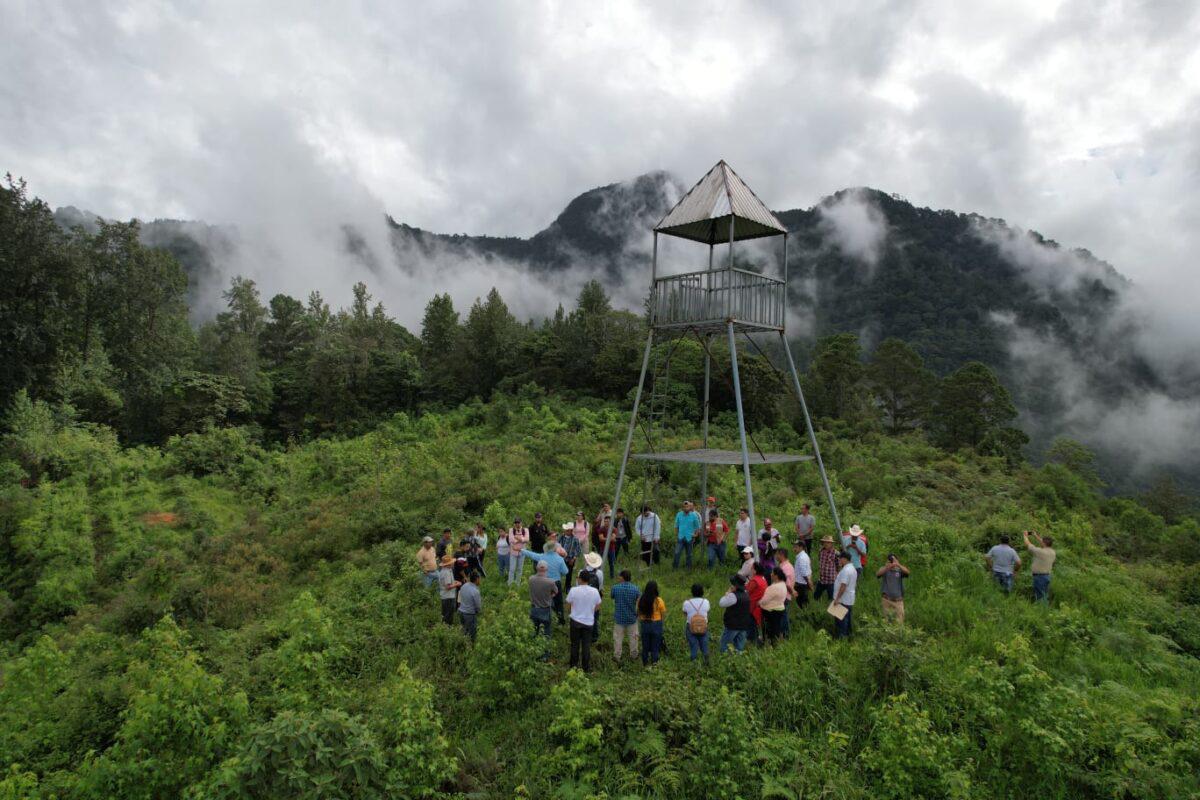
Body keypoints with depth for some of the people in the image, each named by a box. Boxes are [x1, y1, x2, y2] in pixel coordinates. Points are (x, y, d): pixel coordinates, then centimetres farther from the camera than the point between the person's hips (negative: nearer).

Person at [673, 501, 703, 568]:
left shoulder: (694, 515, -2)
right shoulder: (679, 514, 1)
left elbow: (697, 527, 7)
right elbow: (676, 526, 8)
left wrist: (695, 535, -1)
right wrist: (676, 536, 7)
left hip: (689, 538, 0)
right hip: (680, 538, 0)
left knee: (689, 554, 9)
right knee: (677, 553, -11)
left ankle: (689, 568, 20)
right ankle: (675, 568, -6)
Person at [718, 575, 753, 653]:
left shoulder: (733, 595, -20)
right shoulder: (746, 596, 7)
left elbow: (721, 603, -18)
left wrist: (727, 594, -6)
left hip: (733, 626, -7)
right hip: (744, 626, 7)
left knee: (724, 645, 5)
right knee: (740, 646, 14)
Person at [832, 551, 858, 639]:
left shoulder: (845, 570, -22)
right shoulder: (853, 568, 12)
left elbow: (843, 586, -26)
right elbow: (854, 584, 19)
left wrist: (837, 598, -22)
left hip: (843, 600, -10)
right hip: (849, 600, 10)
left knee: (841, 620, -2)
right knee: (848, 618, 18)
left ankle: (840, 637, 3)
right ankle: (848, 633, 26)